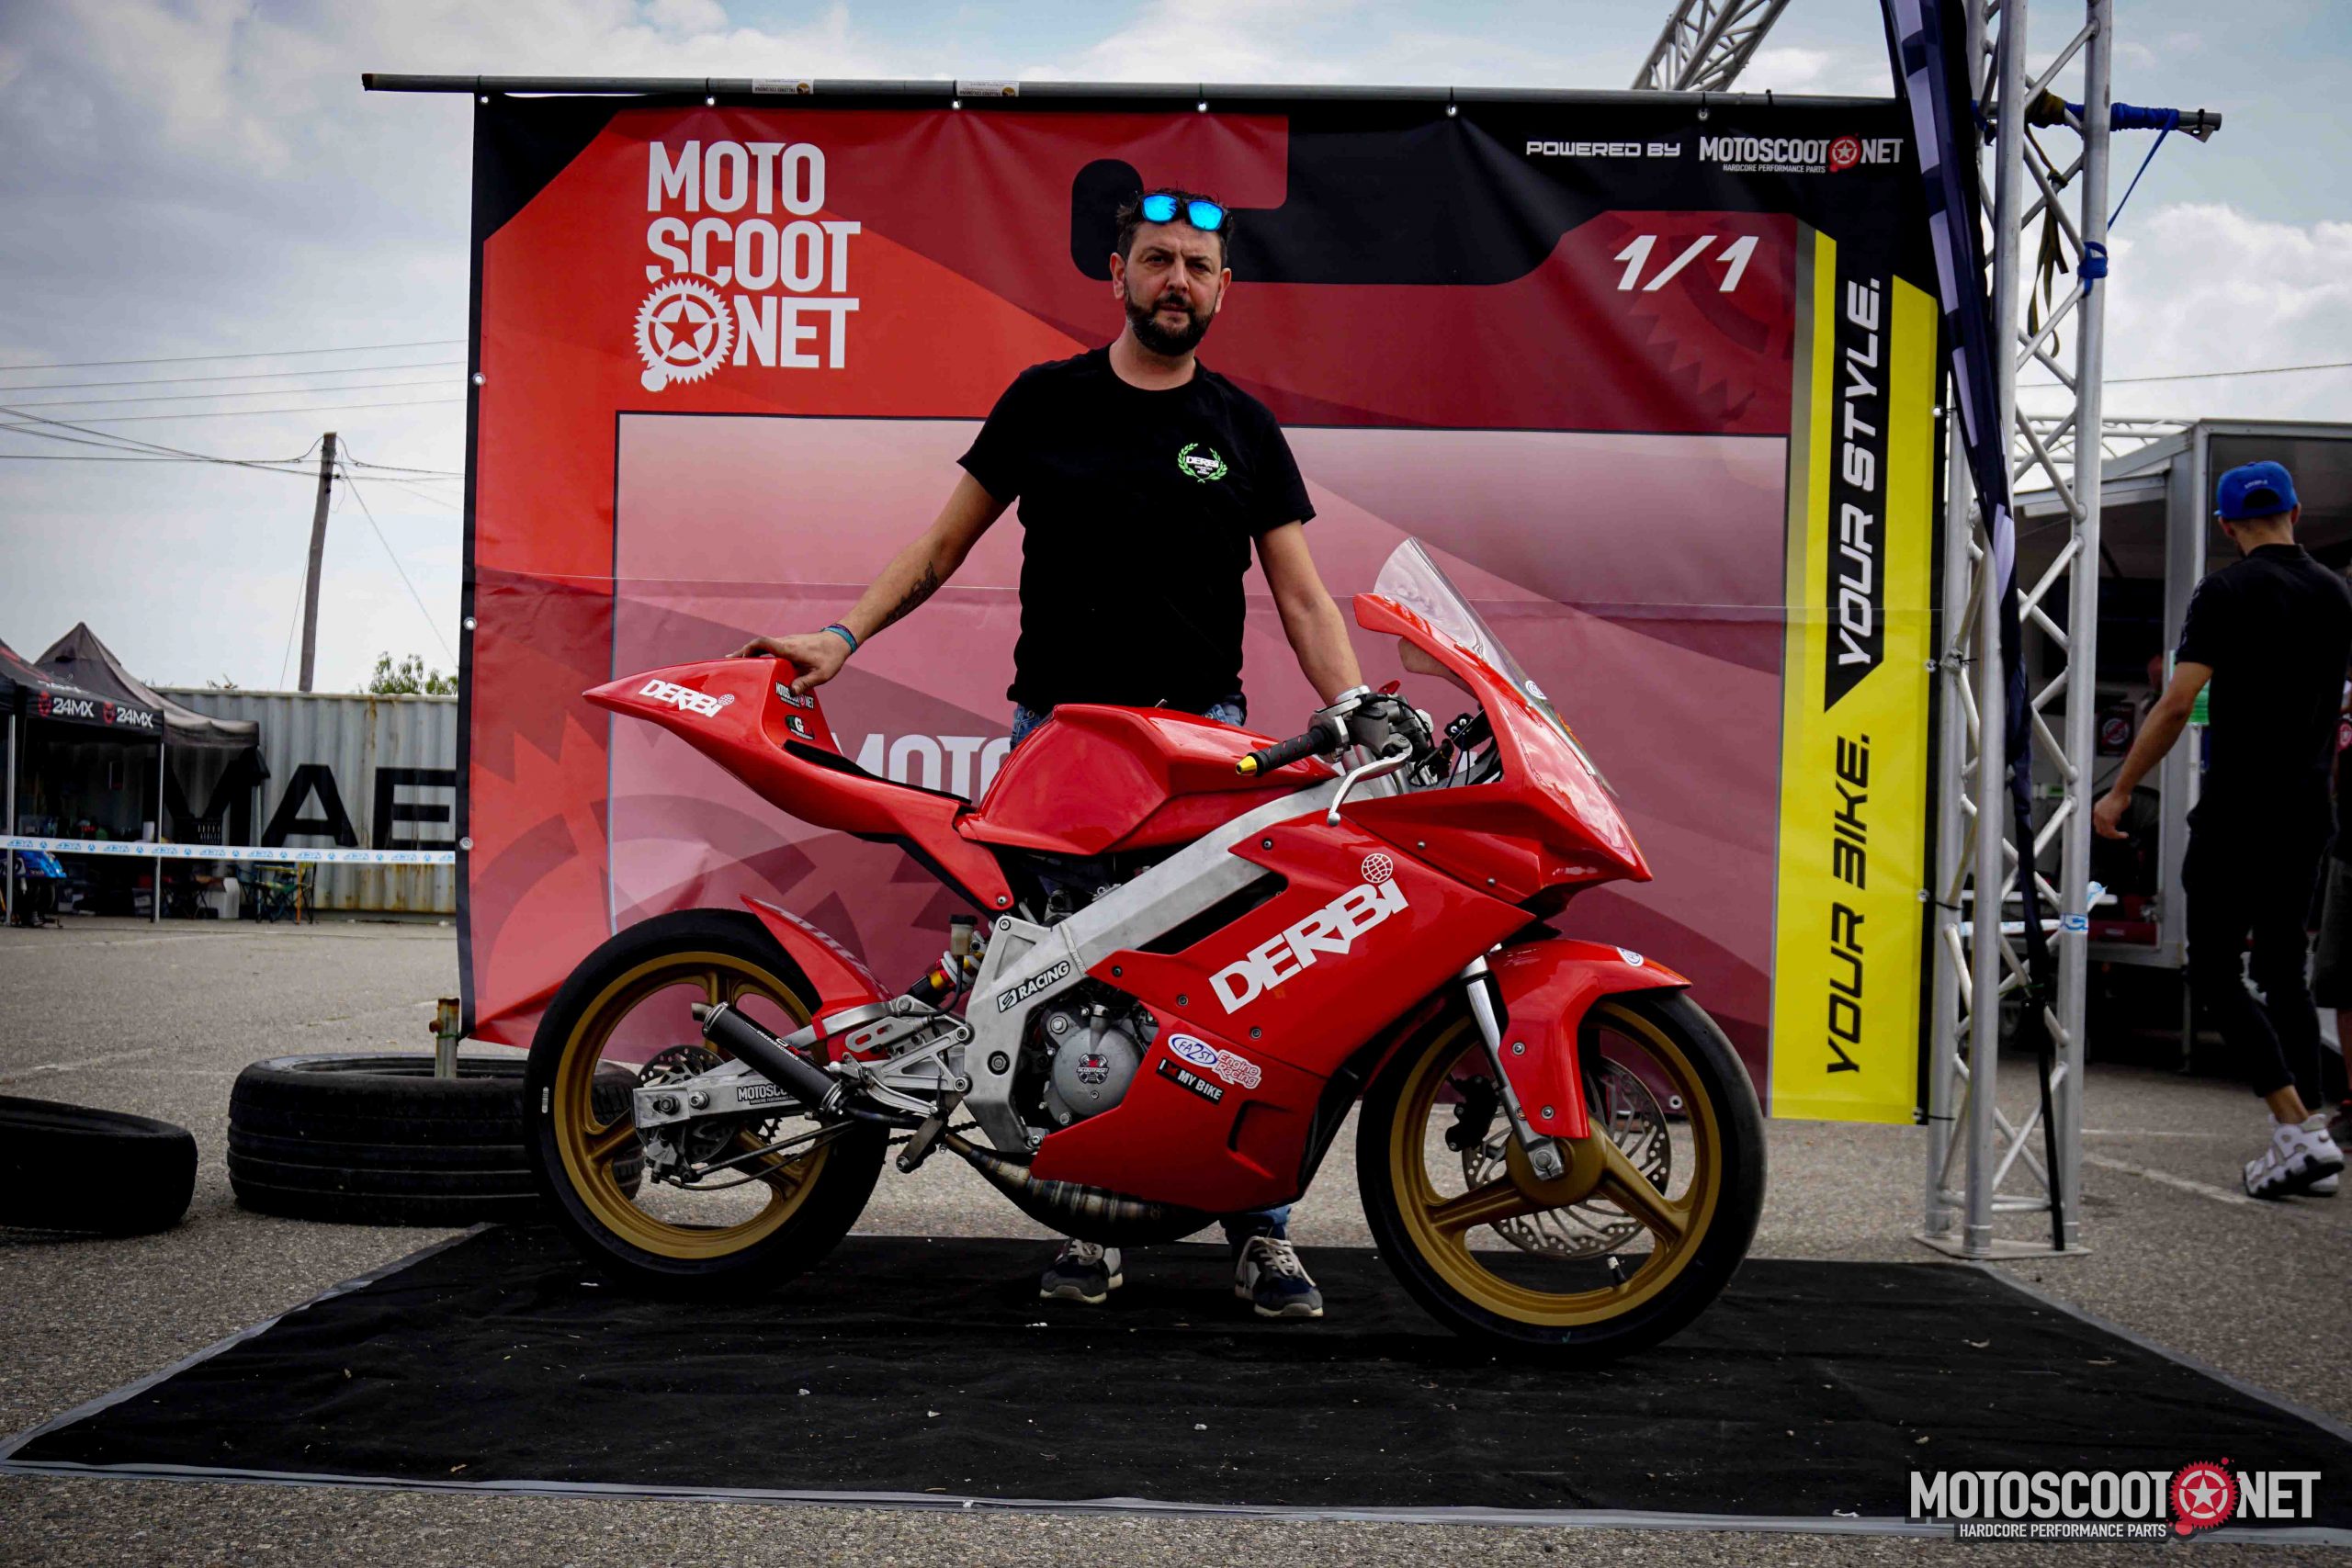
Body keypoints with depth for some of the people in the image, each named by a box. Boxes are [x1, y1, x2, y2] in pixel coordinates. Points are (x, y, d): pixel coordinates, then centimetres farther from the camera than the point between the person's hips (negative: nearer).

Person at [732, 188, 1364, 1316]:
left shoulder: (1243, 428, 11)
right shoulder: (1045, 400, 10)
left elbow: (1301, 597, 7)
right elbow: (943, 546, 13)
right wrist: (844, 636, 0)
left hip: (1200, 729, 0)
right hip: (1055, 725, 0)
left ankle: (1260, 1229, 1)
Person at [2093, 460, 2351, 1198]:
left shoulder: (2227, 591, -9)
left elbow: (2179, 702, -17)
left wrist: (2119, 791, -10)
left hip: (2238, 811, -6)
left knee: (2213, 970, -2)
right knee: (2285, 971, 13)